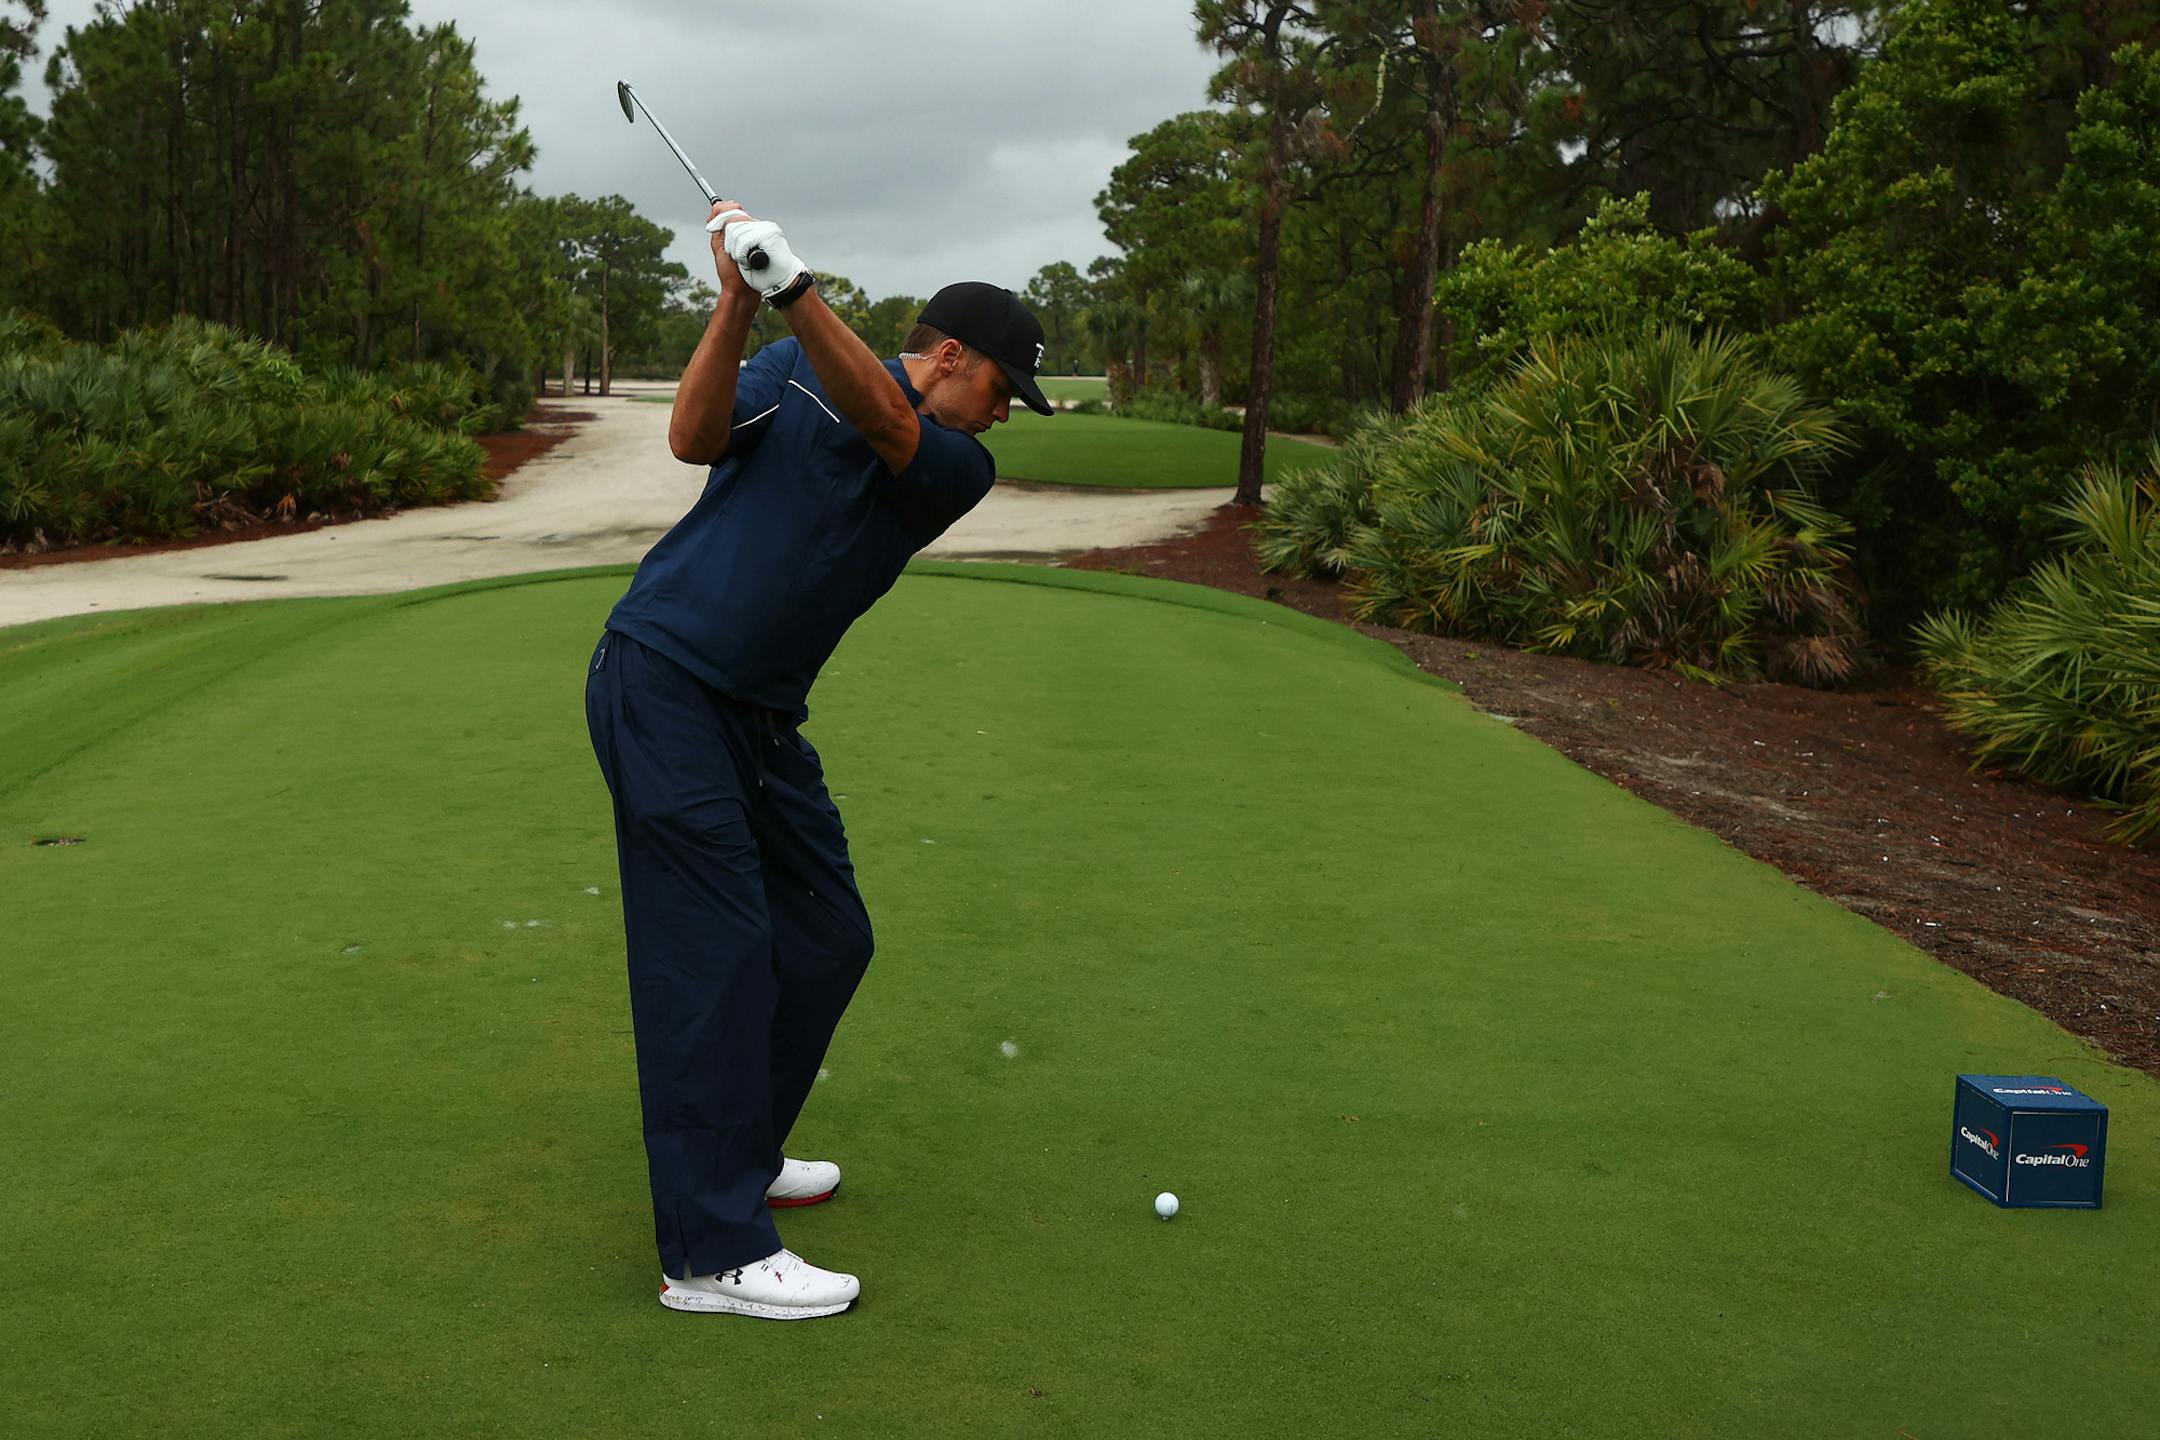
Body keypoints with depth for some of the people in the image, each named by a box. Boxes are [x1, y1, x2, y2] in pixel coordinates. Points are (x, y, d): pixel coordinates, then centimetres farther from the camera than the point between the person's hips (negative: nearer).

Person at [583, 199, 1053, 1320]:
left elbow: (881, 422, -15)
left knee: (826, 939, 10)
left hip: (765, 718, 6)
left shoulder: (959, 469, 5)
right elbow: (696, 439, -13)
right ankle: (711, 1251, -9)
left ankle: (735, 1156, 29)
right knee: (715, 953, -11)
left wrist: (794, 291, -30)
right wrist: (736, 305, -24)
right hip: (663, 682, -6)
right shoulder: (794, 367, 1)